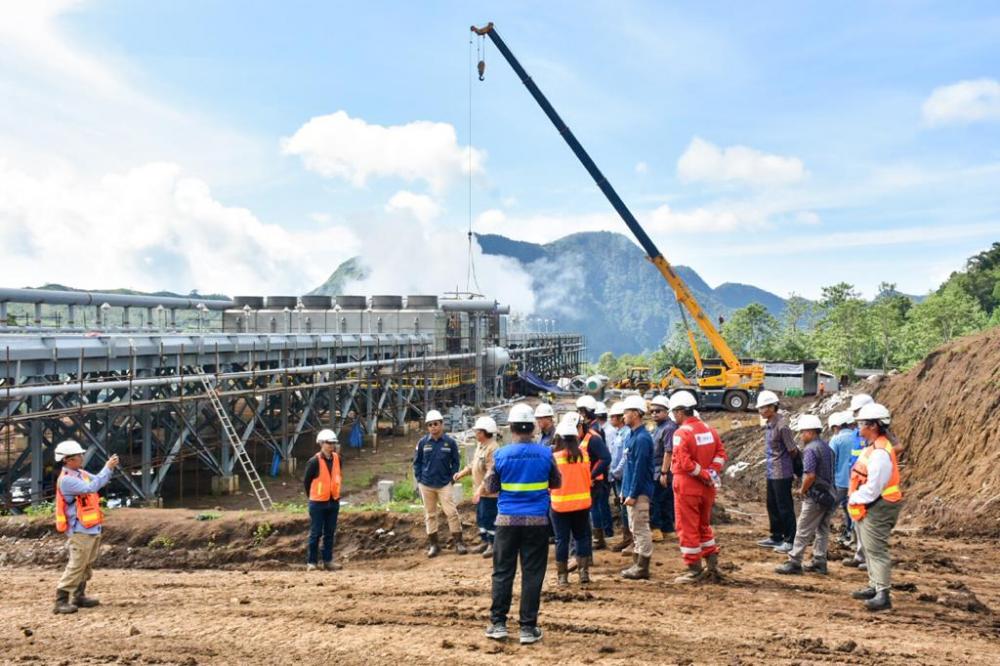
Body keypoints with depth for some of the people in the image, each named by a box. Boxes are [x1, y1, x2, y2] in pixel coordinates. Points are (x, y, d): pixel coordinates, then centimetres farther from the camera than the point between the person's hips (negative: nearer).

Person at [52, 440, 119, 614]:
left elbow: (98, 481, 16)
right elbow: (91, 487, -27)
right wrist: (107, 468, -24)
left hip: (92, 528, 9)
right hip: (80, 530, -9)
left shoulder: (81, 473, 11)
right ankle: (61, 601, -6)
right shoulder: (66, 479, -18)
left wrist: (110, 467, -3)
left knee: (87, 565, 15)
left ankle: (79, 596, 23)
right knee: (76, 566, -10)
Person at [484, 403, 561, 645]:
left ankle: (497, 623, 14)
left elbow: (491, 488, 1)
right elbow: (556, 483, 10)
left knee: (502, 572, 11)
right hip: (537, 520, 0)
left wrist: (488, 474, 19)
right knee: (532, 574, 5)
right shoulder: (545, 454, -4)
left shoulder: (501, 455, -7)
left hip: (508, 520, 0)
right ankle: (528, 627, 7)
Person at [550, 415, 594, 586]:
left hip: (560, 504, -3)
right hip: (582, 503, 3)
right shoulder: (583, 454, -3)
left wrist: (551, 490, 14)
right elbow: (588, 478, 9)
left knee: (562, 539, 5)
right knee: (582, 536, 15)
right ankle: (584, 572, 11)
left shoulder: (554, 457, -13)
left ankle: (563, 575, 8)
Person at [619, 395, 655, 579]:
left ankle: (642, 568, 2)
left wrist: (633, 494, -20)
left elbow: (639, 469, -21)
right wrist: (624, 490, 16)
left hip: (639, 492, -10)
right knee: (635, 529, 15)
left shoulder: (642, 439, -18)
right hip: (631, 490, 10)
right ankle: (637, 564, 23)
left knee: (640, 529, -4)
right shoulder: (632, 435, 13)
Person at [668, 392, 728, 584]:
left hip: (687, 487, -7)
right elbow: (721, 453, 3)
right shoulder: (709, 429, 6)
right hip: (707, 488, 7)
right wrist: (712, 472, -6)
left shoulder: (681, 433, -17)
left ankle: (694, 570, 9)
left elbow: (683, 462, -25)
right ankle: (712, 566, 20)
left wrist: (704, 474, -16)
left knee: (688, 529, 4)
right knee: (704, 526, 20)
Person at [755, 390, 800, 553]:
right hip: (771, 472, 9)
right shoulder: (768, 425, 8)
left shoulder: (781, 426, -19)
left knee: (785, 507, 0)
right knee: (772, 506, 17)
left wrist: (788, 463, 2)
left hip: (781, 473, -9)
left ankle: (790, 540, 9)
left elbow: (793, 451, -14)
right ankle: (776, 537, 29)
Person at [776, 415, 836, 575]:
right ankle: (819, 562, 19)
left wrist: (802, 491, -9)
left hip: (815, 497, -9)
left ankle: (794, 562, 3)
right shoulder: (827, 447, 11)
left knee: (803, 532, -2)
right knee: (822, 530, 14)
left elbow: (810, 475, -25)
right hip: (829, 494, 9)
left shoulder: (810, 449, -17)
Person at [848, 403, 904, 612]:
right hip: (868, 508, 11)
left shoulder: (880, 453, -22)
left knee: (876, 550, -8)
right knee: (871, 549, 18)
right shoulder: (872, 448, 12)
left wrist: (854, 499, -13)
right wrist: (855, 499, 7)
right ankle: (874, 586, 29)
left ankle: (882, 595, -6)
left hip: (877, 509, -11)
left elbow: (873, 488, -25)